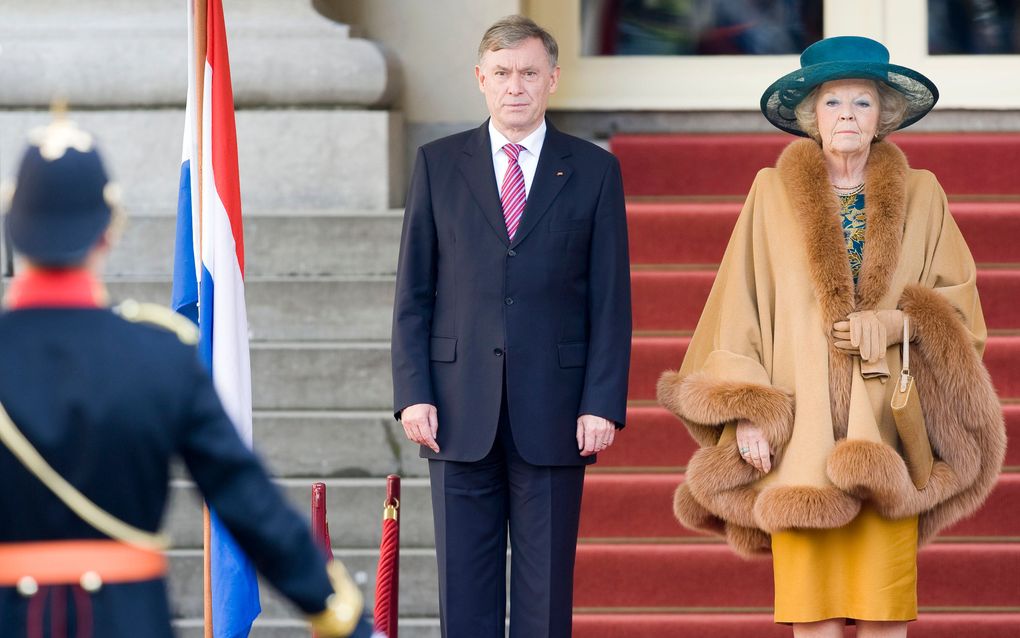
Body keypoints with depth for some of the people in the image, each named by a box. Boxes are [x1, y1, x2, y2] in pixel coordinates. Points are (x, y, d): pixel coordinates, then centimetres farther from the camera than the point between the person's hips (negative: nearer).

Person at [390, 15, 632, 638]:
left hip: (553, 414, -1)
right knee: (466, 586, 4)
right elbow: (414, 292, 6)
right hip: (460, 412, 1)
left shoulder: (594, 171, 5)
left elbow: (611, 300, 3)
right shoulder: (438, 164, 8)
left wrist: (602, 403, -6)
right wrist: (413, 393, -4)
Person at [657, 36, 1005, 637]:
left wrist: (897, 322, -10)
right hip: (800, 429, -1)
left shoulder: (919, 197, 9)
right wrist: (745, 413, -6)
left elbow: (961, 304, 9)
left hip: (885, 428, 1)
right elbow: (738, 312, 4)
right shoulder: (773, 194, 6)